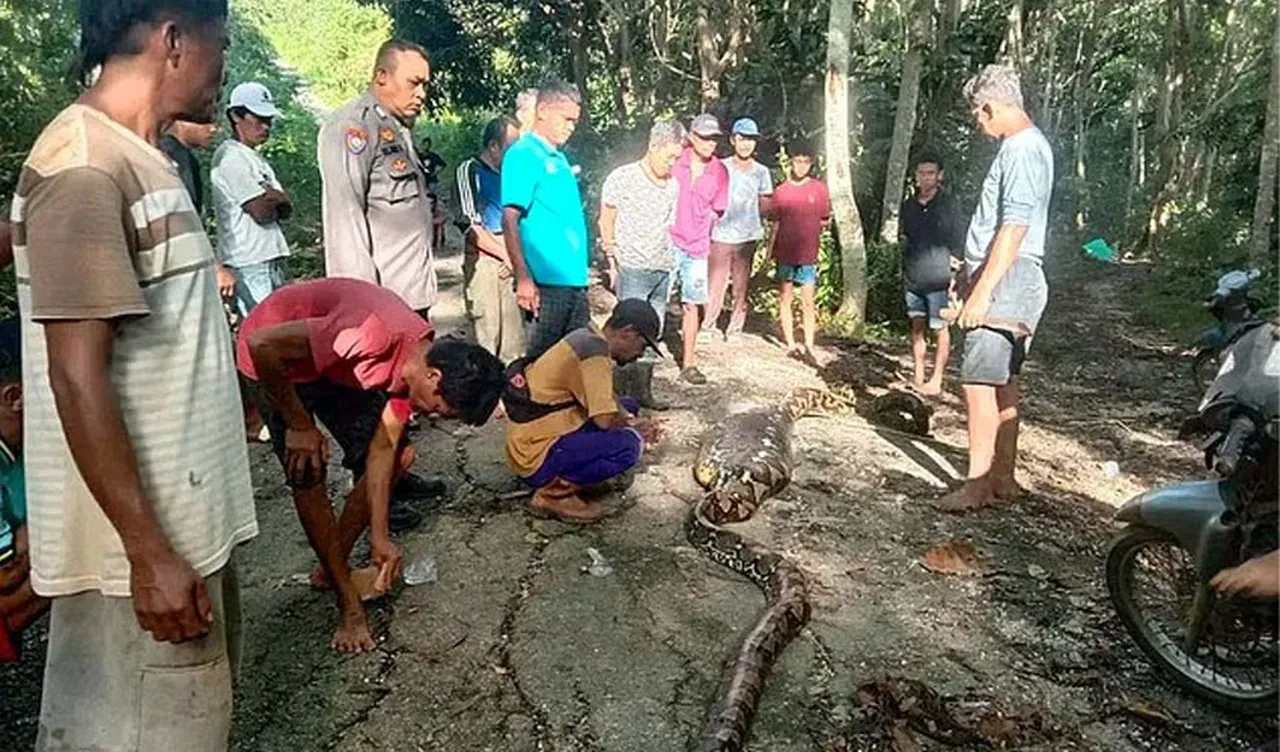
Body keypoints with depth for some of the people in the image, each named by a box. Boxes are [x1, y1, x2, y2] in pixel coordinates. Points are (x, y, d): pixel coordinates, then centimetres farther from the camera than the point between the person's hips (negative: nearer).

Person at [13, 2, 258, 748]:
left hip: (185, 516, 9)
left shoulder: (142, 160, 10)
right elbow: (77, 376, -22)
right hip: (145, 539, -9)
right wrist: (148, 552, -21)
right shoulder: (84, 166, -18)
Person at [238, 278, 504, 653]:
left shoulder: (418, 360, -15)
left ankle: (334, 565, 19)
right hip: (274, 358, -7)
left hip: (330, 361, 7)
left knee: (398, 454, 2)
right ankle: (349, 604, 2)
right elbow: (261, 344, -35)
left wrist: (379, 537, -13)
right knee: (308, 475, -13)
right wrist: (300, 426, -24)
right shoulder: (376, 336, -40)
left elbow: (382, 448, -10)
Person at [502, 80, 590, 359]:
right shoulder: (523, 154, -7)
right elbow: (510, 220, -15)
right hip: (546, 282, -8)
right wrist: (523, 278, -22)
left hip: (575, 279, 8)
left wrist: (582, 272, 17)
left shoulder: (559, 158, 18)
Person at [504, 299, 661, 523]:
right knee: (628, 445, -25)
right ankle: (554, 494, -8)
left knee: (627, 406, 16)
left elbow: (603, 401, 18)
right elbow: (605, 420, -23)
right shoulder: (594, 351, -21)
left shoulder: (588, 338, 9)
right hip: (537, 456, -11)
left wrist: (630, 420, 2)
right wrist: (634, 428, -3)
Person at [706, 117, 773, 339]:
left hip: (747, 237, 1)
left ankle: (735, 327, 17)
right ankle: (709, 323, 12)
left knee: (741, 284, 7)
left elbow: (765, 208, 9)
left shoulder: (761, 172, 5)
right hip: (721, 235, -1)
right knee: (715, 281, -2)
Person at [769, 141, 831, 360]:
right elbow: (776, 224, 6)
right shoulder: (781, 190, 3)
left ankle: (808, 347, 0)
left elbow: (825, 221, 11)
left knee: (808, 302, -3)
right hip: (784, 253, 1)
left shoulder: (819, 188, 1)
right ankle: (791, 345, 15)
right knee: (785, 299, 6)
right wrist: (769, 255, 5)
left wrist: (807, 226, 0)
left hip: (808, 254, -1)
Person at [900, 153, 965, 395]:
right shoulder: (908, 206, 7)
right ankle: (918, 378, 18)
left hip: (938, 280, -5)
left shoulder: (947, 206, -6)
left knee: (940, 330, 1)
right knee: (917, 327, 10)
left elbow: (959, 244, -4)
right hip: (912, 278, 5)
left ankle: (936, 381, 7)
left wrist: (955, 275, -8)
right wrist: (905, 268, 10)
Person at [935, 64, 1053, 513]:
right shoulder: (1023, 146, 19)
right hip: (1006, 281, 11)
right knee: (1002, 380, 12)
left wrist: (983, 290, -23)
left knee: (979, 380, -11)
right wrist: (977, 281, 25)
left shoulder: (1023, 148, -13)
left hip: (1005, 281, -11)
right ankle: (1003, 476, 20)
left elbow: (1015, 226, -21)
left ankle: (978, 483, -7)